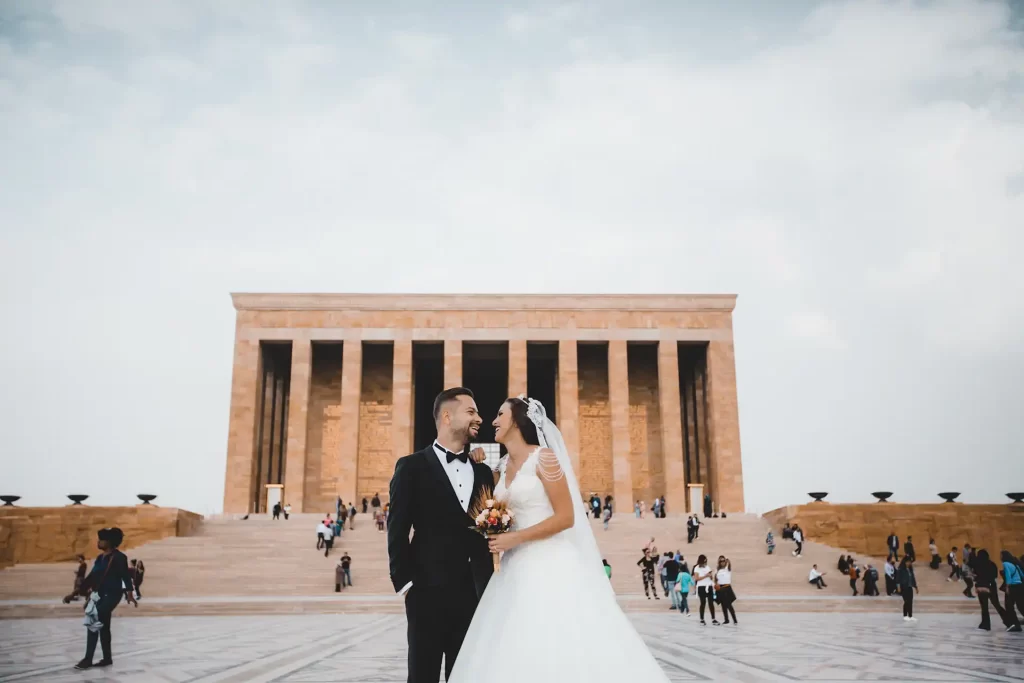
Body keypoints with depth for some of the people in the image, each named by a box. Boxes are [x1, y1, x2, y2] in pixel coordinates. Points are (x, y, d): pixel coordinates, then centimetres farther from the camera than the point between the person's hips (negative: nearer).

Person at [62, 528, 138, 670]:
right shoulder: (100, 558, 12)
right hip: (99, 594, 8)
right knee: (102, 626, 11)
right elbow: (91, 577, 17)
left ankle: (88, 659, -9)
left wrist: (129, 594, -24)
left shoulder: (119, 557, -11)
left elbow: (126, 576, -15)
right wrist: (75, 593, 17)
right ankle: (107, 658, 20)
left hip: (111, 595, -8)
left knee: (93, 623, -14)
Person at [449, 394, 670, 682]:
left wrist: (515, 538, -14)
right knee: (517, 653, 4)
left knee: (558, 648, -7)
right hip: (517, 568, 7)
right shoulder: (501, 467, 13)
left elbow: (566, 517, -13)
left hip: (549, 565, -7)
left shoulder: (543, 457, -8)